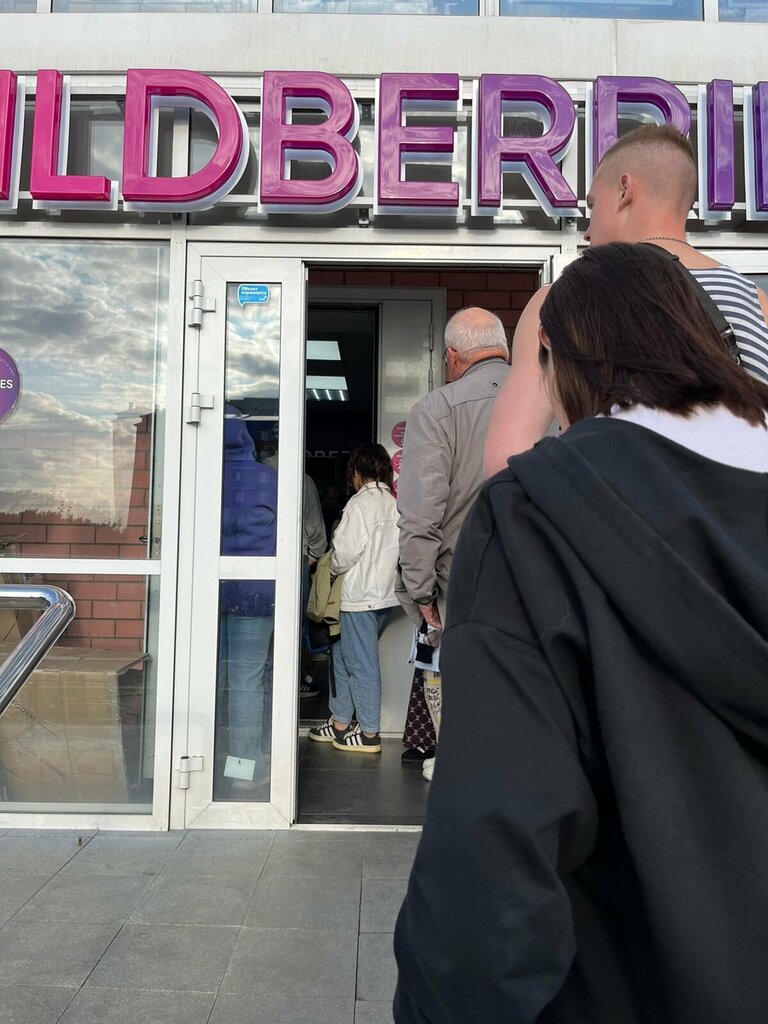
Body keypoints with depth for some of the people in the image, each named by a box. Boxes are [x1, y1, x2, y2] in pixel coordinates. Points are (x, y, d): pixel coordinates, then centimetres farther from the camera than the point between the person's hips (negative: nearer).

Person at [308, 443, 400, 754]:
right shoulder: (393, 503, 8)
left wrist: (333, 569, 2)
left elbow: (346, 551, -16)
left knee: (362, 664, 0)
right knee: (343, 657, 18)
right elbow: (396, 548, 7)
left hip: (359, 596, -8)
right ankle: (340, 722, 26)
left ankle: (369, 734, 9)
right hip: (383, 592, 8)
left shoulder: (360, 503, -14)